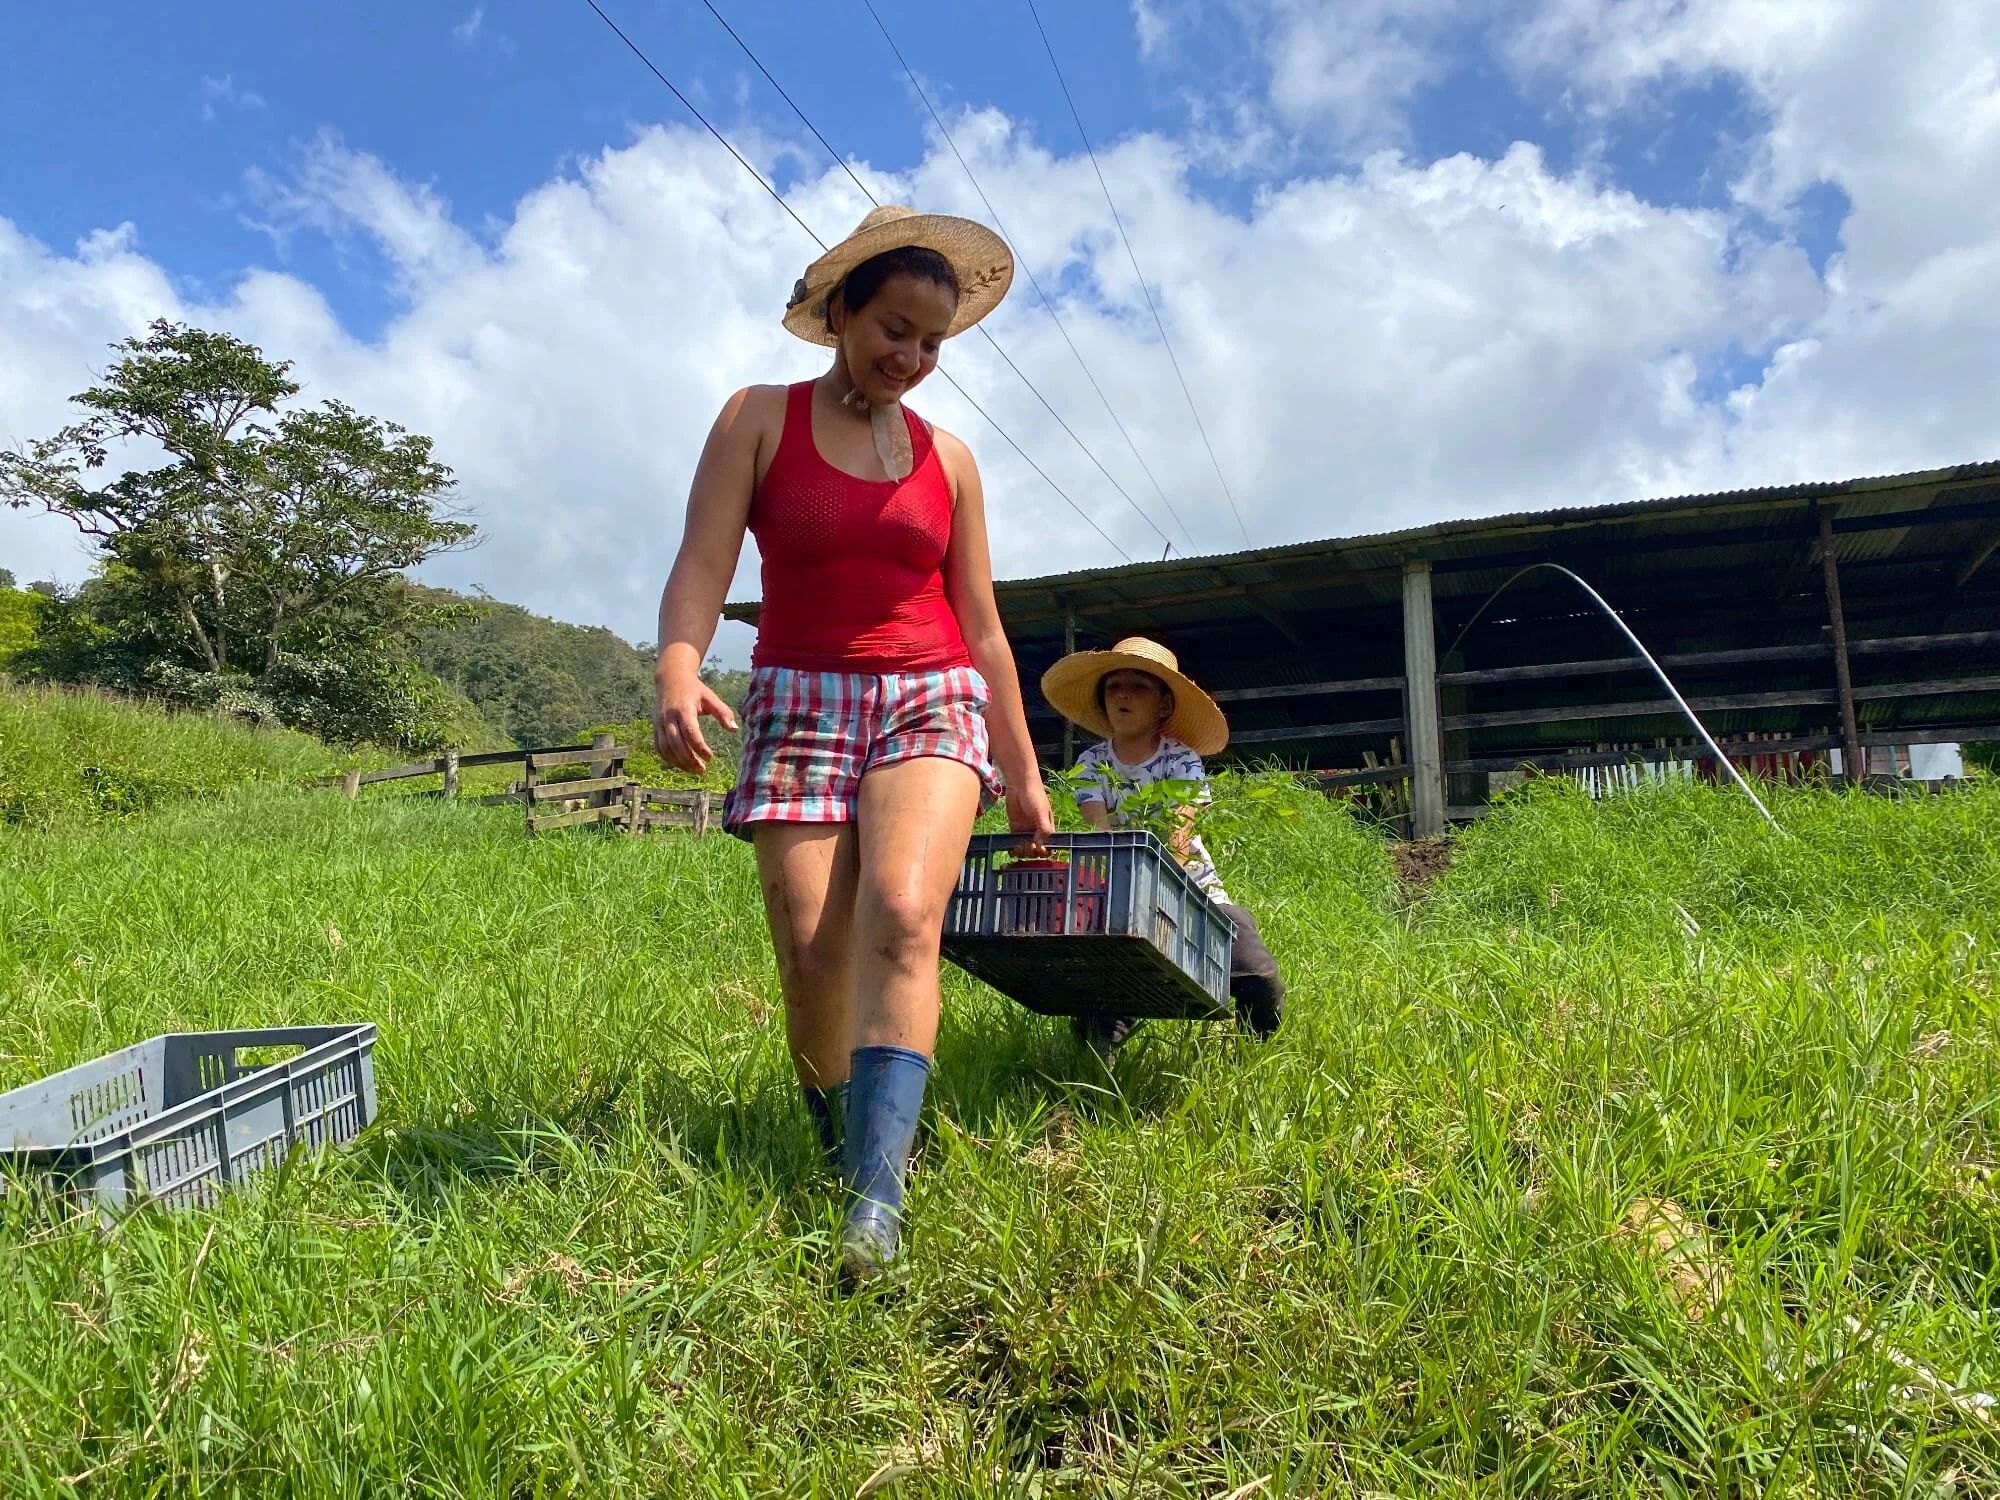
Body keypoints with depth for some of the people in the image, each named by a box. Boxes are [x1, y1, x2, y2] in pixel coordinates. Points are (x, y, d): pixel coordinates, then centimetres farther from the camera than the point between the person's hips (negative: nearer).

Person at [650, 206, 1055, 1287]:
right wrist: (678, 673, -27)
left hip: (932, 705, 1)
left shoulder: (947, 458, 14)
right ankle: (837, 1147, 19)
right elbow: (702, 566, -5)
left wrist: (1023, 772, 15)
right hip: (799, 708, -1)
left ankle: (877, 1199, -26)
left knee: (901, 920, -23)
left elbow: (981, 625, 16)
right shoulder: (759, 419, 7)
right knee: (810, 952, -7)